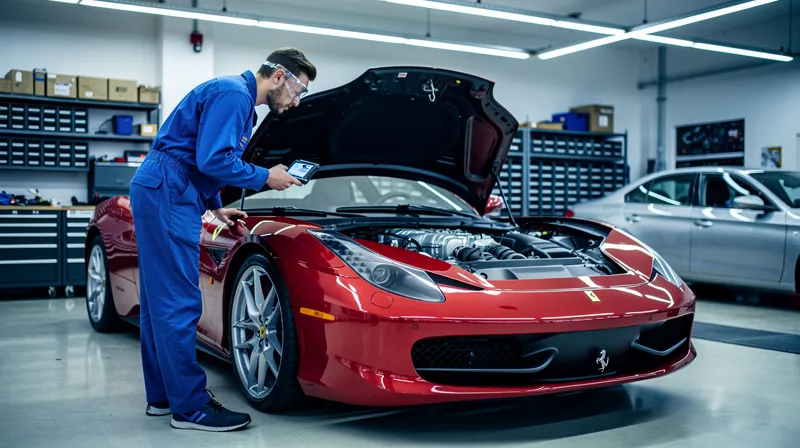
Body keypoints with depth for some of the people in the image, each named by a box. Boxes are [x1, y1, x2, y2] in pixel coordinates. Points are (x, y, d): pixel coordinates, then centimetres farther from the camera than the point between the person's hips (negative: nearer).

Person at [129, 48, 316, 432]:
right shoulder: (232, 95, -12)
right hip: (167, 196, -11)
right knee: (179, 303, -9)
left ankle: (162, 396, 21)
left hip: (161, 196, 11)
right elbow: (213, 159, -21)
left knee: (160, 300, 13)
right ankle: (190, 407, -4)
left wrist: (215, 206, 22)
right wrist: (265, 177, -10)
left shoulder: (240, 100, 21)